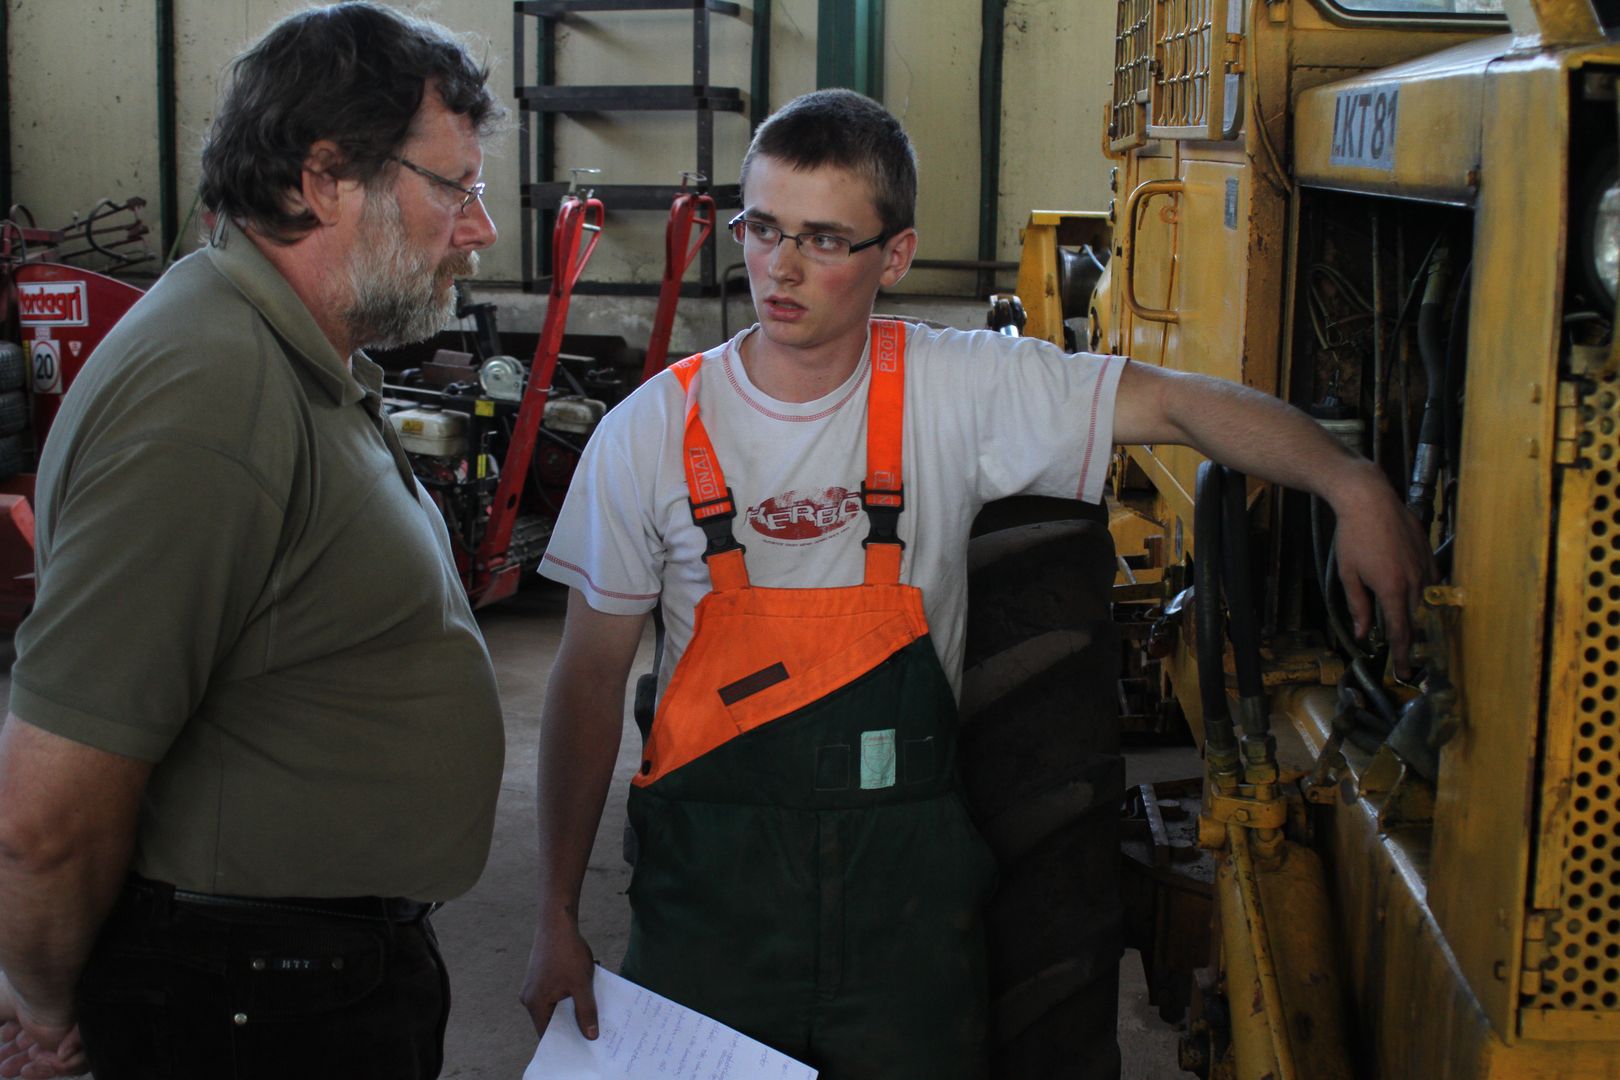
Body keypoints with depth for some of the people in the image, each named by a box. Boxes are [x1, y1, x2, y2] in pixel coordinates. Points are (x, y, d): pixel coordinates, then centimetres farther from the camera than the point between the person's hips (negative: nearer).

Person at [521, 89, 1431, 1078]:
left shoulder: (962, 391, -5)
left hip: (906, 883, 1)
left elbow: (1179, 404, -2)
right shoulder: (650, 432, -5)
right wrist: (558, 914, 0)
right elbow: (591, 675, 0)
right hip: (711, 880, 0)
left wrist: (1352, 485, -17)